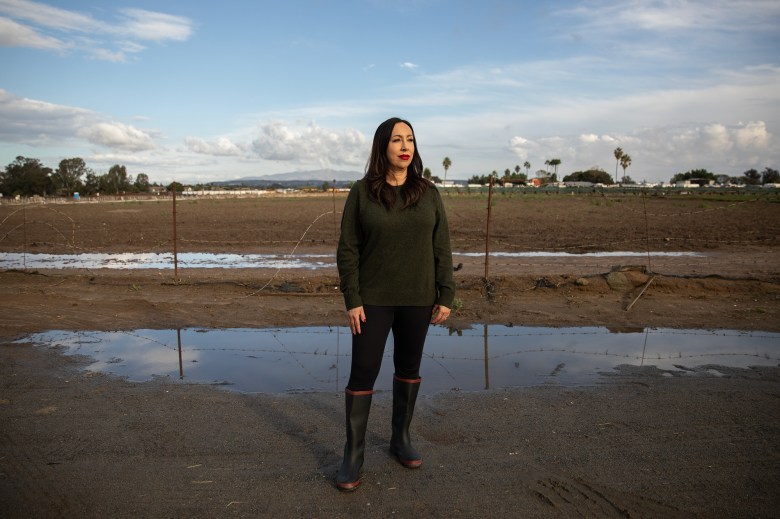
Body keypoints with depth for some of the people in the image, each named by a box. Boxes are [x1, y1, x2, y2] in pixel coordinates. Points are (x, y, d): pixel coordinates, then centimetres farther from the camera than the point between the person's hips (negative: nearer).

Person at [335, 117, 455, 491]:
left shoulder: (428, 193, 0)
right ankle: (353, 456, 12)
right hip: (373, 298, -2)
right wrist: (352, 300, -12)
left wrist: (446, 296, -3)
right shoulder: (361, 192, -6)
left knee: (408, 368, 13)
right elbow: (348, 249, -7)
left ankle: (400, 439, 32)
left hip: (417, 298, 3)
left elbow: (441, 247, 1)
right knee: (362, 373, -2)